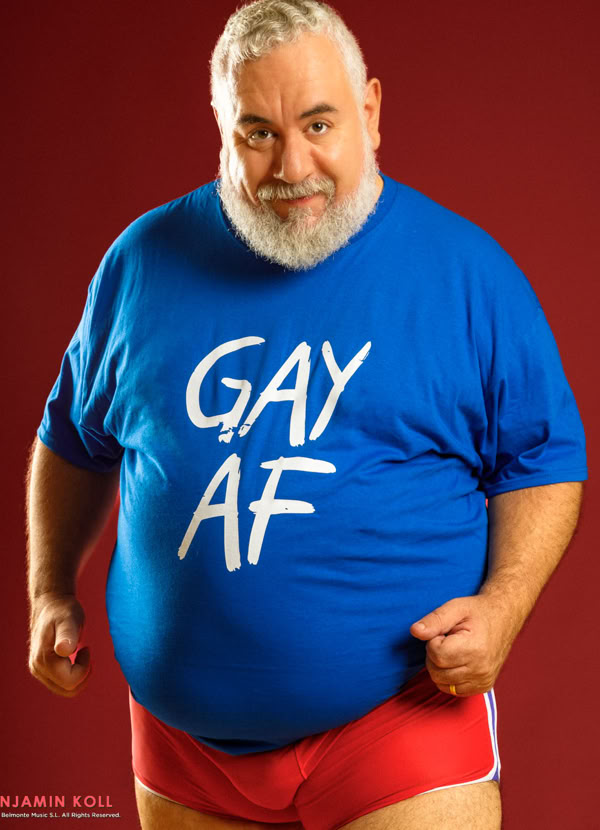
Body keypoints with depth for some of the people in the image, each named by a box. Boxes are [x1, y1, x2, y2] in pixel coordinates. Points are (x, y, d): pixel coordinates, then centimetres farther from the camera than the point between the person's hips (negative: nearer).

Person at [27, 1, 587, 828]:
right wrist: (53, 591, 9)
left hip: (404, 716, -2)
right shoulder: (146, 258, 3)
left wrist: (501, 604, -13)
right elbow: (74, 440, 16)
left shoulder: (467, 270, -3)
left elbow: (544, 462, 2)